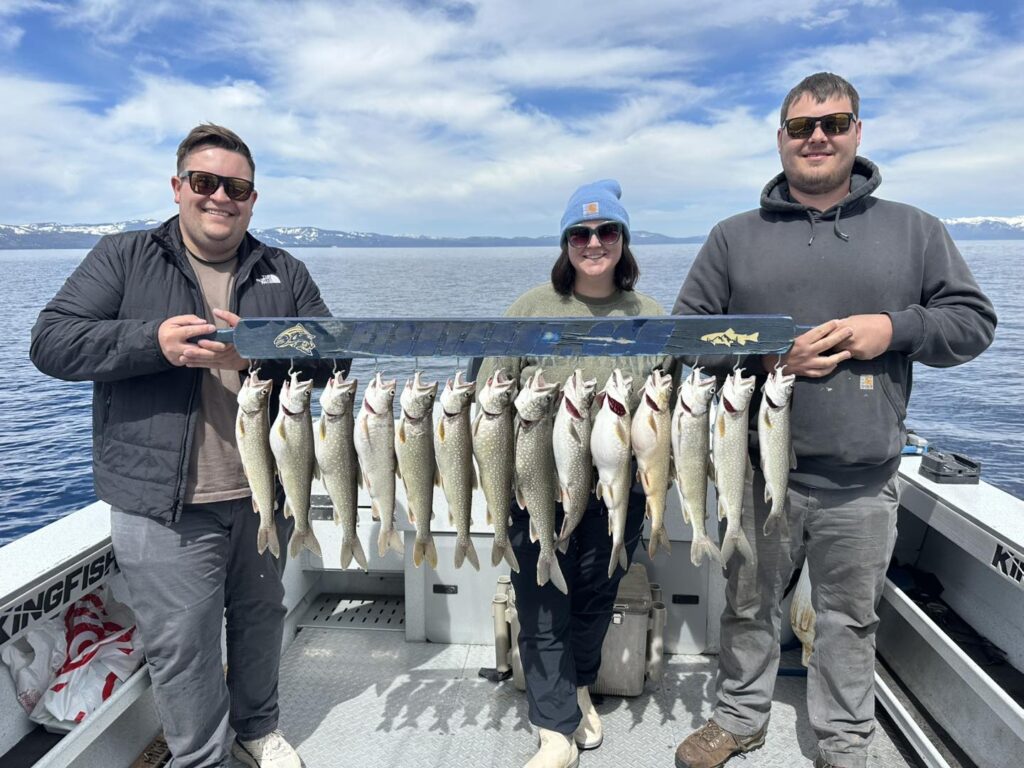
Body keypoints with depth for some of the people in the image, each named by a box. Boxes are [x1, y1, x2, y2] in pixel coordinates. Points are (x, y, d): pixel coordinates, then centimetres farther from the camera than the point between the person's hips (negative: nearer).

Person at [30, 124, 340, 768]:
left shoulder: (285, 273, 8)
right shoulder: (123, 258, 2)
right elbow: (51, 341, -5)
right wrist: (153, 341, -21)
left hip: (264, 494, 3)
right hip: (162, 503, -2)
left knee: (262, 617, 18)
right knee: (182, 644, 5)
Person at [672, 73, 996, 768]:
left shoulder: (914, 230, 7)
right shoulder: (735, 236, 5)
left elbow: (974, 321, 8)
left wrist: (894, 327, -11)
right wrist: (764, 353, -12)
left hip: (864, 482, 0)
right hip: (760, 471, 0)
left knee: (851, 618, 13)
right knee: (750, 606, 14)